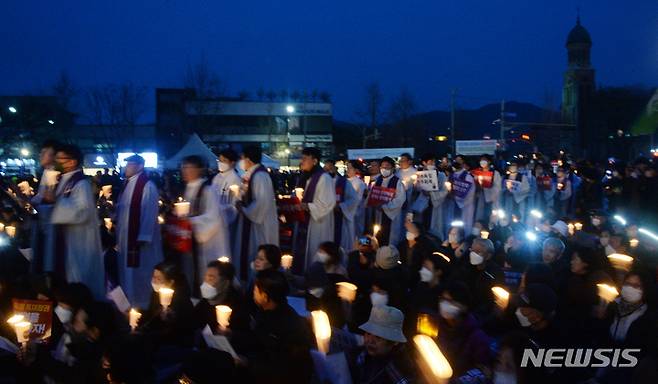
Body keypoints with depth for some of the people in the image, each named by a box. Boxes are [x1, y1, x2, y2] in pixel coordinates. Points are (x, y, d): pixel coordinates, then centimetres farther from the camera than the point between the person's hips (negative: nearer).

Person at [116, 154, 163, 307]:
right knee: (127, 271, 14)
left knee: (139, 271, -1)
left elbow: (149, 213, -18)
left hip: (139, 237, -9)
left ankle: (142, 304, 9)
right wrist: (118, 234, 15)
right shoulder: (127, 184, 11)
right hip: (125, 236, 9)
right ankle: (129, 303, 24)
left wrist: (143, 237, -21)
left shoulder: (147, 186, -15)